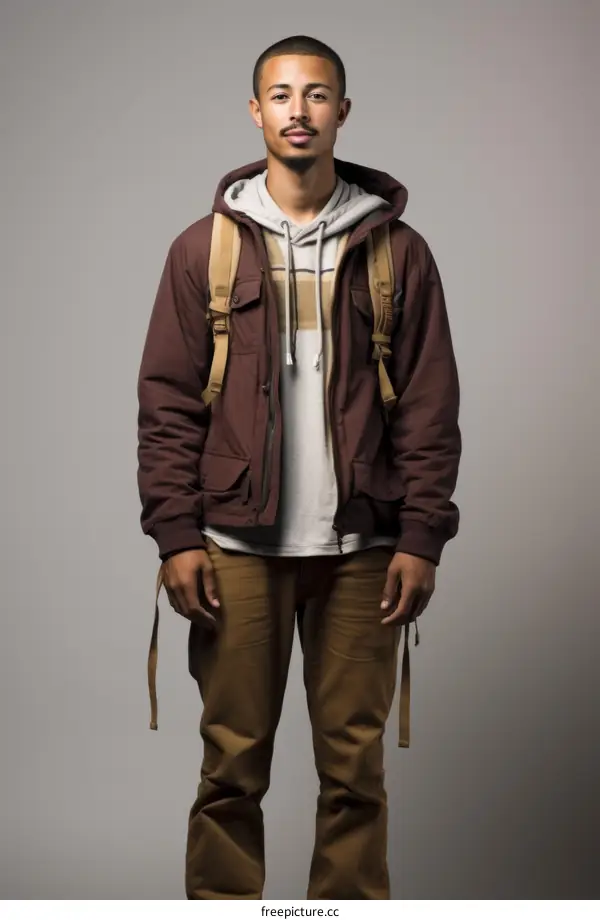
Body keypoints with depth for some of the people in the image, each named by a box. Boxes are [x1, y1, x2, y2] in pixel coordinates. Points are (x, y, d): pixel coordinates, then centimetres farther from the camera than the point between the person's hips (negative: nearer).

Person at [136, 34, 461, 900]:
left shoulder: (397, 249, 4)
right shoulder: (204, 247, 5)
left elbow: (430, 407, 2)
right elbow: (168, 404, 2)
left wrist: (421, 537, -4)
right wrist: (176, 535, -5)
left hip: (361, 546, 0)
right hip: (238, 545, 0)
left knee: (355, 762, 6)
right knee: (232, 763, 5)